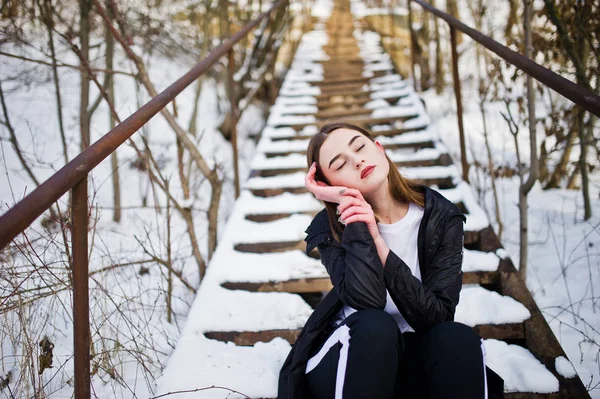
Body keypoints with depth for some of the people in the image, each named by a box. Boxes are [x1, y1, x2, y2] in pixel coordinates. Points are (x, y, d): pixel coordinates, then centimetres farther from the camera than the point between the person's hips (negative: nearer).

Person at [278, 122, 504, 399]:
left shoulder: (441, 217, -7)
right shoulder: (330, 227, -11)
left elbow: (436, 316, -18)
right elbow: (367, 301, -28)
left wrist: (378, 242, -26)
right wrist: (356, 220, -23)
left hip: (412, 359, 1)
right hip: (348, 358, -1)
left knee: (458, 338, -31)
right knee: (374, 326, -34)